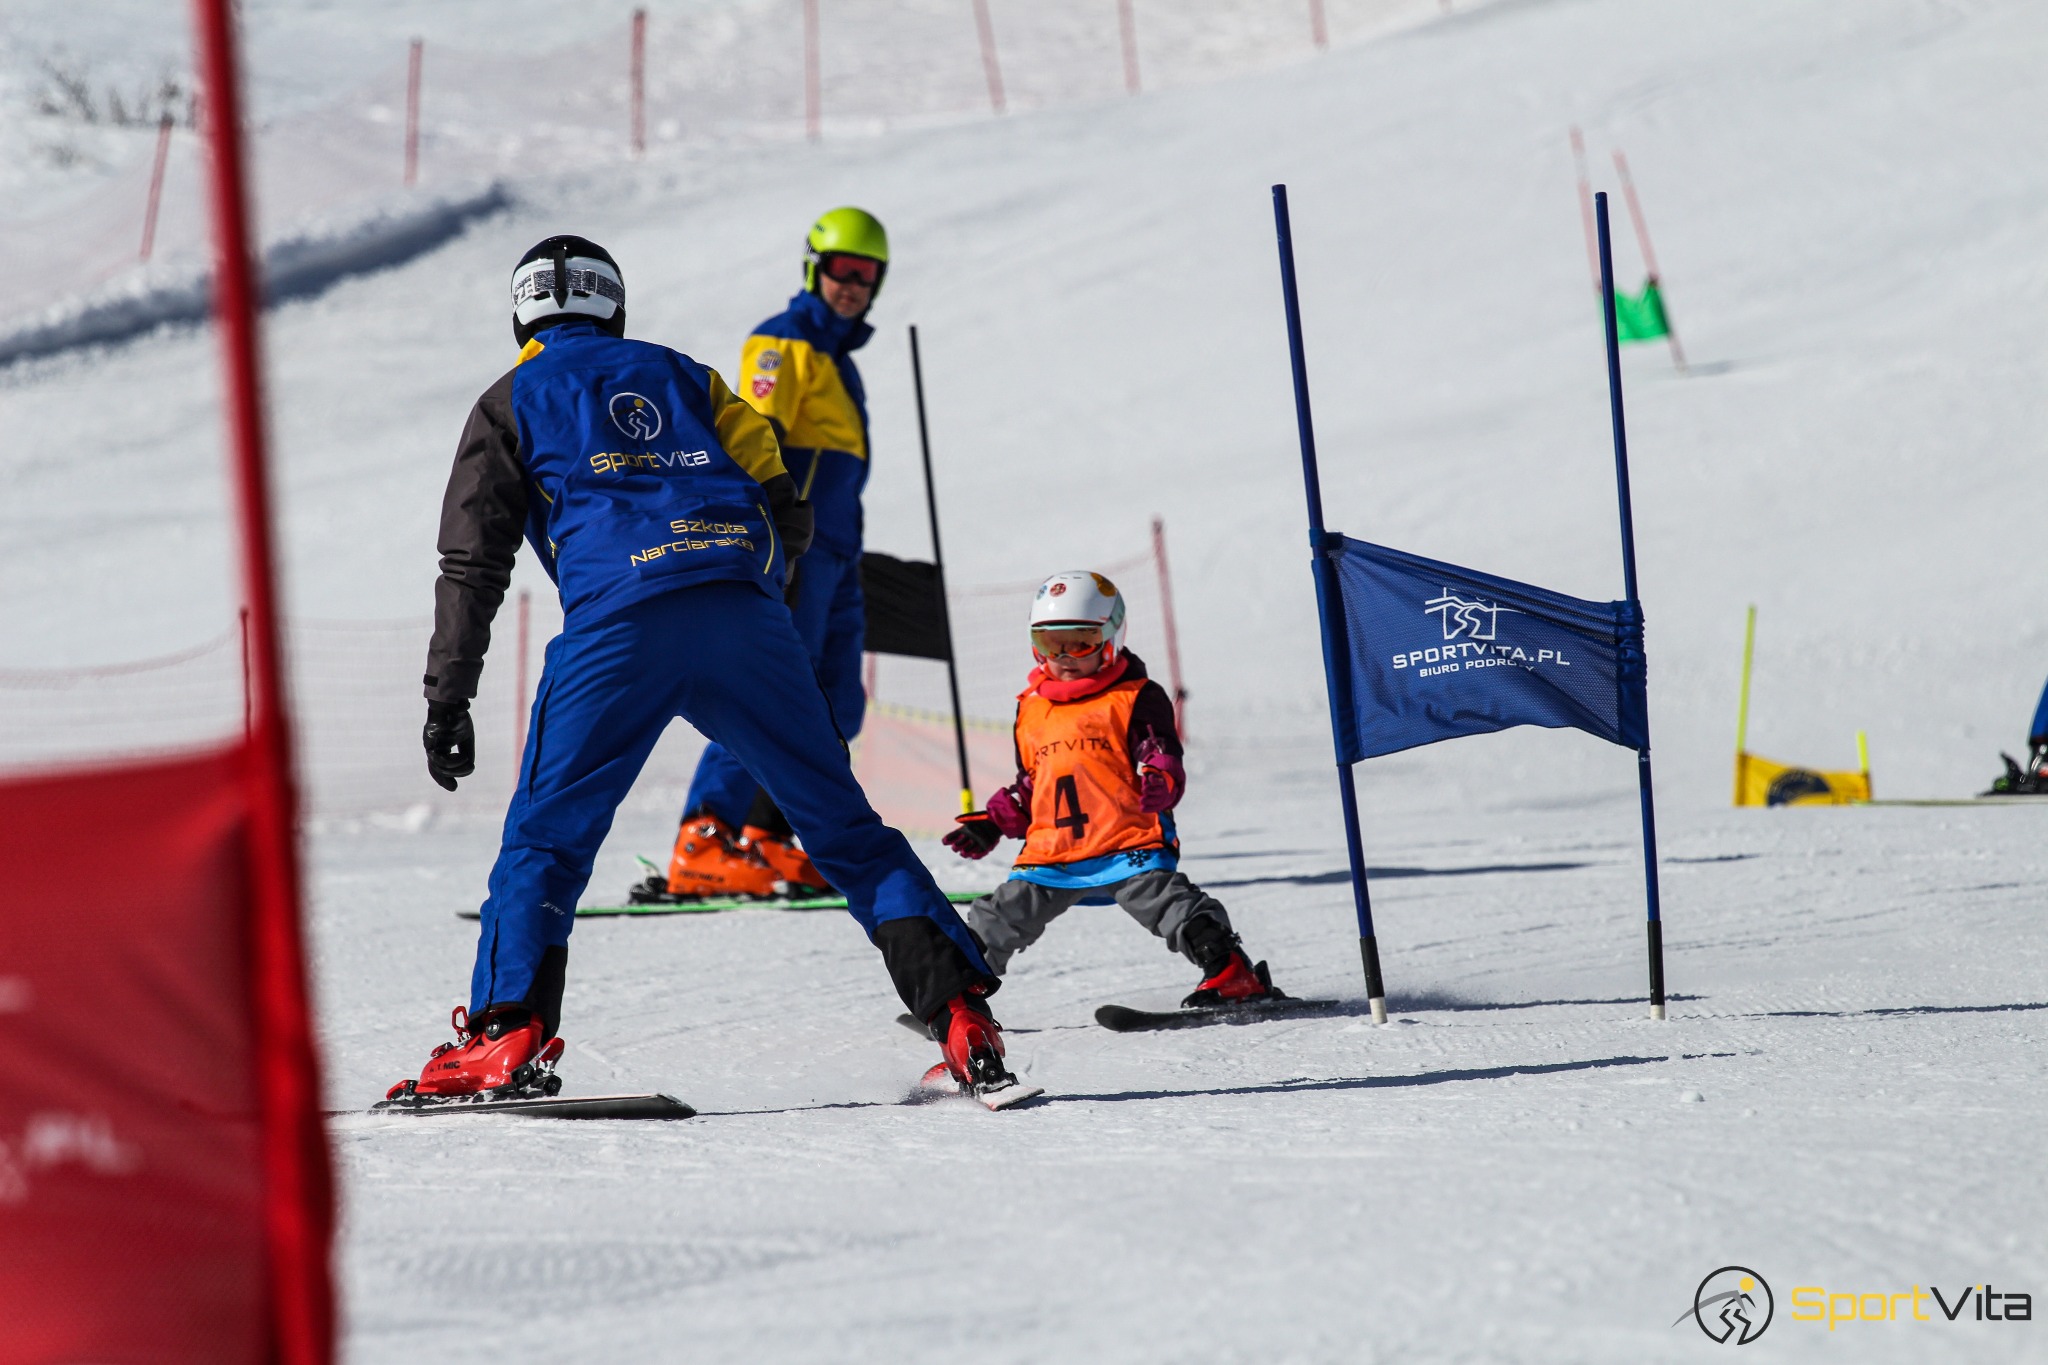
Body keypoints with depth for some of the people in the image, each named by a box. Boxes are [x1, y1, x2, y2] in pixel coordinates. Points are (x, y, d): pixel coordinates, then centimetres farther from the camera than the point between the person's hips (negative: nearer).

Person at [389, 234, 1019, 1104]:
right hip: (745, 619, 3)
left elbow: (473, 559, 11)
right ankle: (961, 1010, -1)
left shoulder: (512, 401, 20)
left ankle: (510, 1034, -8)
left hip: (617, 624, -3)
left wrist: (448, 698, 10)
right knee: (842, 826, 8)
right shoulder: (680, 375, 26)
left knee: (546, 834, 6)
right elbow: (787, 516, 18)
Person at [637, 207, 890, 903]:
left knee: (835, 709, 5)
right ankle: (703, 848, -22)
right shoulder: (785, 343, -4)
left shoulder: (837, 358, 26)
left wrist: (847, 572, 31)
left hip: (829, 558, 10)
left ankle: (764, 838, 8)